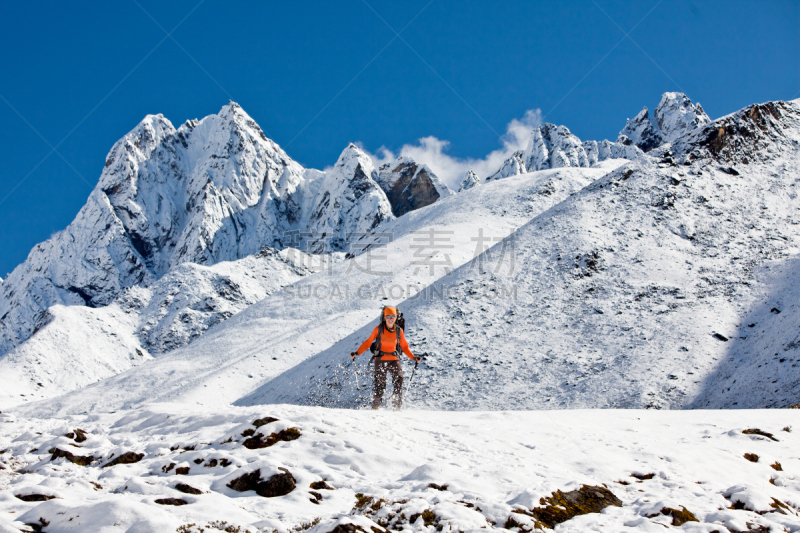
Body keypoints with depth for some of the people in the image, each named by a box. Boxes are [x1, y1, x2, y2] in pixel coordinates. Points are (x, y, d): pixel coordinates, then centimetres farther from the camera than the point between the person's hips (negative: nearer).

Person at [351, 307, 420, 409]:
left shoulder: (399, 331, 4)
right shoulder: (379, 329, -2)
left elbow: (404, 347, 13)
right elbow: (368, 342, 4)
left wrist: (413, 358, 1)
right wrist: (357, 353, -5)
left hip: (394, 359, 2)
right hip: (380, 360, -2)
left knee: (398, 380, -15)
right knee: (380, 384, -6)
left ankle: (397, 406, -10)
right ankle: (375, 406, 9)